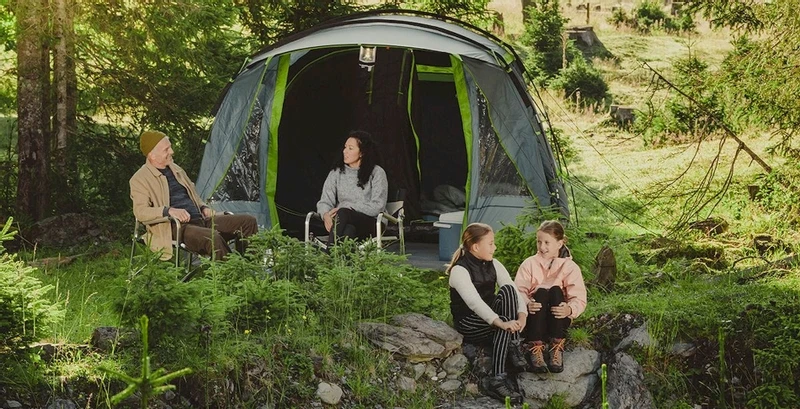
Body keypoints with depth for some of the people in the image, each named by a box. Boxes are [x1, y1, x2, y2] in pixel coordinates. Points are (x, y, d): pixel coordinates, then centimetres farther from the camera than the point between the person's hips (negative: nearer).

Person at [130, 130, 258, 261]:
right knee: (212, 238, -39)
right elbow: (140, 211, -15)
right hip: (176, 228, -8)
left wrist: (203, 208, 11)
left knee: (248, 221, -5)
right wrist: (169, 210, -29)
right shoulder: (140, 180, -3)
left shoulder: (175, 169, 20)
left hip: (200, 220, 8)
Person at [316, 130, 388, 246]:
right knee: (349, 230, -37)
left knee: (343, 213, -36)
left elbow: (378, 206, -7)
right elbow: (325, 201, 7)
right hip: (344, 222, 3)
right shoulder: (337, 172, 13)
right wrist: (326, 215, -19)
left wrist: (346, 207, -14)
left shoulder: (376, 173, 2)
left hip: (370, 223, -3)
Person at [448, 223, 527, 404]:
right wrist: (500, 323, -45)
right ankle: (496, 380, -31)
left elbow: (514, 290, -8)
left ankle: (513, 348, -21)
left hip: (488, 317, 7)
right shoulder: (460, 270, -20)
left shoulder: (493, 265, 1)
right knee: (505, 326, -33)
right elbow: (474, 302, -33)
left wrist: (522, 314, -28)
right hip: (468, 323, -7)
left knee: (507, 290, -20)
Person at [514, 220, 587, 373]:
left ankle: (556, 349, -30)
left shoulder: (570, 267, -1)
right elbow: (518, 291, -7)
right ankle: (534, 348, -33)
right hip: (534, 318, 0)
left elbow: (579, 299, -9)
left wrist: (569, 309, -32)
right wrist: (527, 303, -30)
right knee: (541, 292, -29)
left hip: (558, 320, 0)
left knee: (556, 291, -28)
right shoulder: (529, 264, 2)